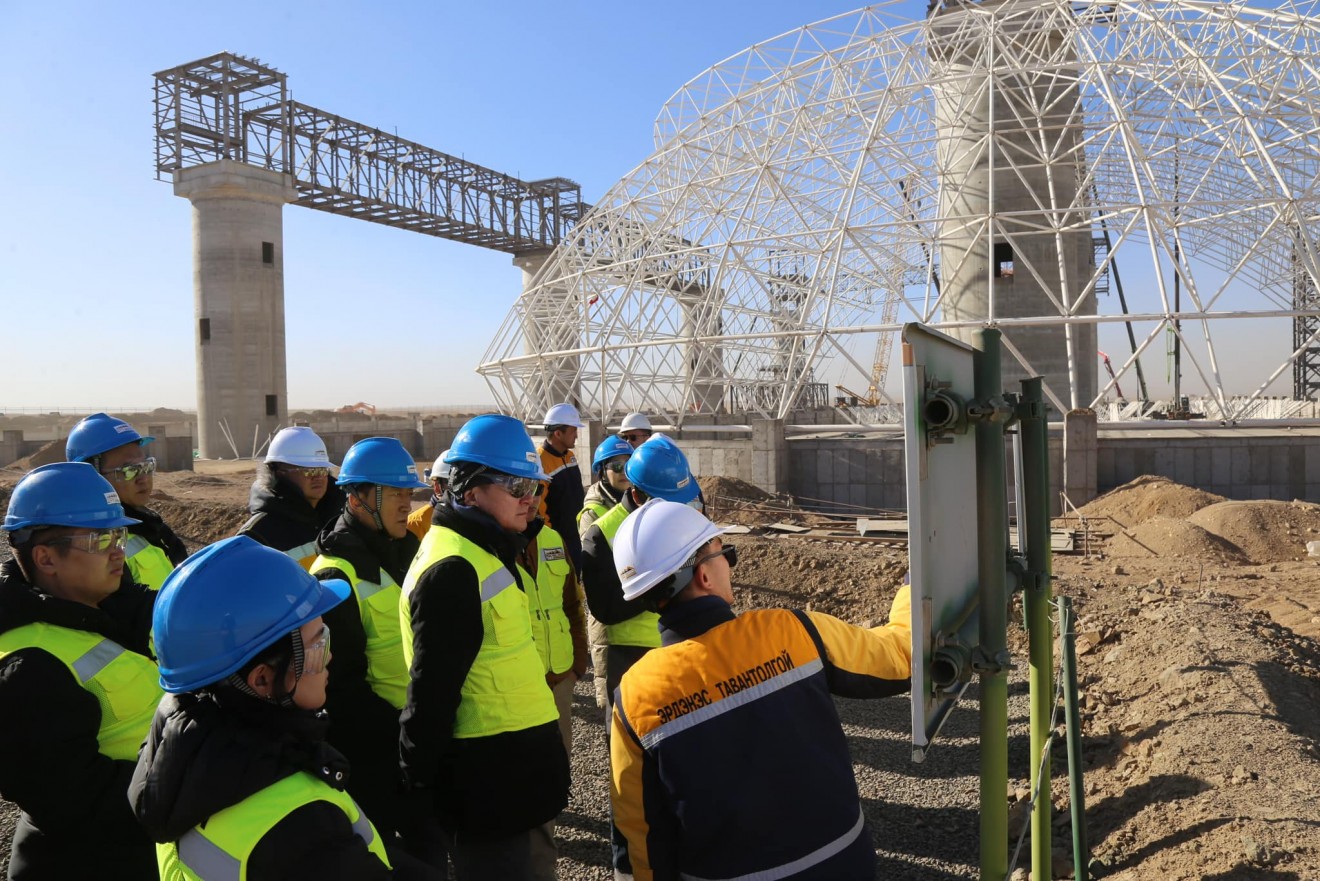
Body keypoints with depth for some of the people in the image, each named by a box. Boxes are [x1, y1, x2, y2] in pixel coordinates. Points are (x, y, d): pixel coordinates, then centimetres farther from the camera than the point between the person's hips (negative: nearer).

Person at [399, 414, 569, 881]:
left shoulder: (490, 551, 9)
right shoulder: (452, 569, -23)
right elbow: (431, 692, -23)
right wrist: (421, 788, -19)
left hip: (516, 764, 10)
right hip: (485, 777, -10)